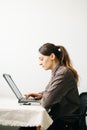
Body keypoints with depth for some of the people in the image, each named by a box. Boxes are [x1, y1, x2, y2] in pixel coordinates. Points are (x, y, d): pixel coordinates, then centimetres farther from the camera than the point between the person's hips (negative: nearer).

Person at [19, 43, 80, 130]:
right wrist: (41, 94, 9)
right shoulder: (57, 71, 9)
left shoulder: (63, 73, -21)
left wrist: (42, 98, -2)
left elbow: (46, 102, -24)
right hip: (57, 115, 8)